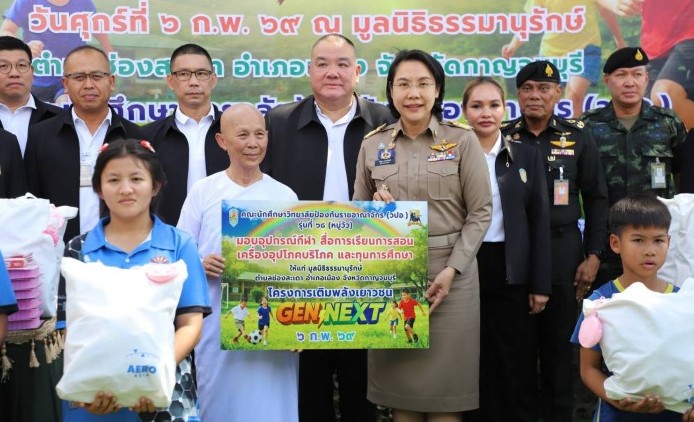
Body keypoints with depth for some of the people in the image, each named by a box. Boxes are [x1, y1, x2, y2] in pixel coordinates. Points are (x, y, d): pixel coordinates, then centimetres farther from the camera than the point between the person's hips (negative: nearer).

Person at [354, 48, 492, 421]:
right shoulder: (373, 144, 7)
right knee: (399, 381, 7)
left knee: (444, 384, 3)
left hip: (448, 271, -2)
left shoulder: (462, 140, 0)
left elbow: (480, 212, -2)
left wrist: (452, 269, -11)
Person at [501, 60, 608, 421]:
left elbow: (596, 199, 4)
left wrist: (593, 255, -3)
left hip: (564, 255, 0)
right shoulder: (501, 138, 3)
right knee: (519, 344, 7)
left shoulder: (578, 138, 3)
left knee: (560, 344, 8)